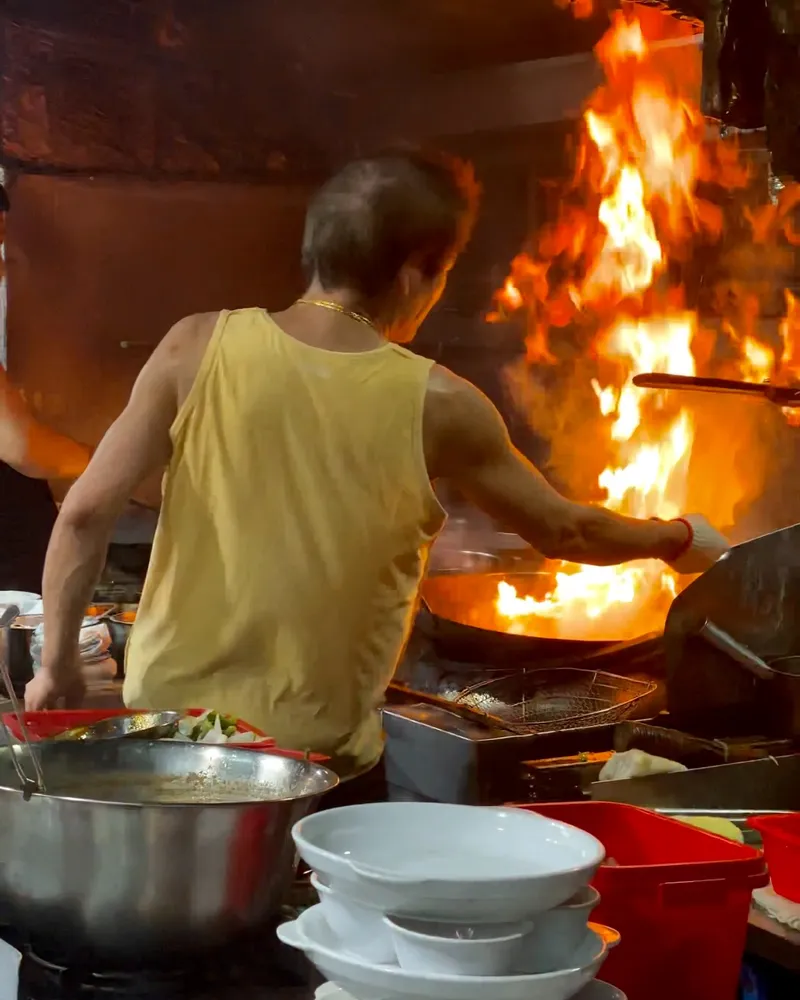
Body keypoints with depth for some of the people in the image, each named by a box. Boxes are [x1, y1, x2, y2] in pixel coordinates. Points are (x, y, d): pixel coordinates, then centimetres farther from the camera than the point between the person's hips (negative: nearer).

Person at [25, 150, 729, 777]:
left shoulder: (198, 349, -9)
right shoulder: (435, 405, -10)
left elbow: (86, 513, -9)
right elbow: (563, 530, 5)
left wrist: (59, 663, 4)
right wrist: (679, 539, 23)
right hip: (317, 751, -2)